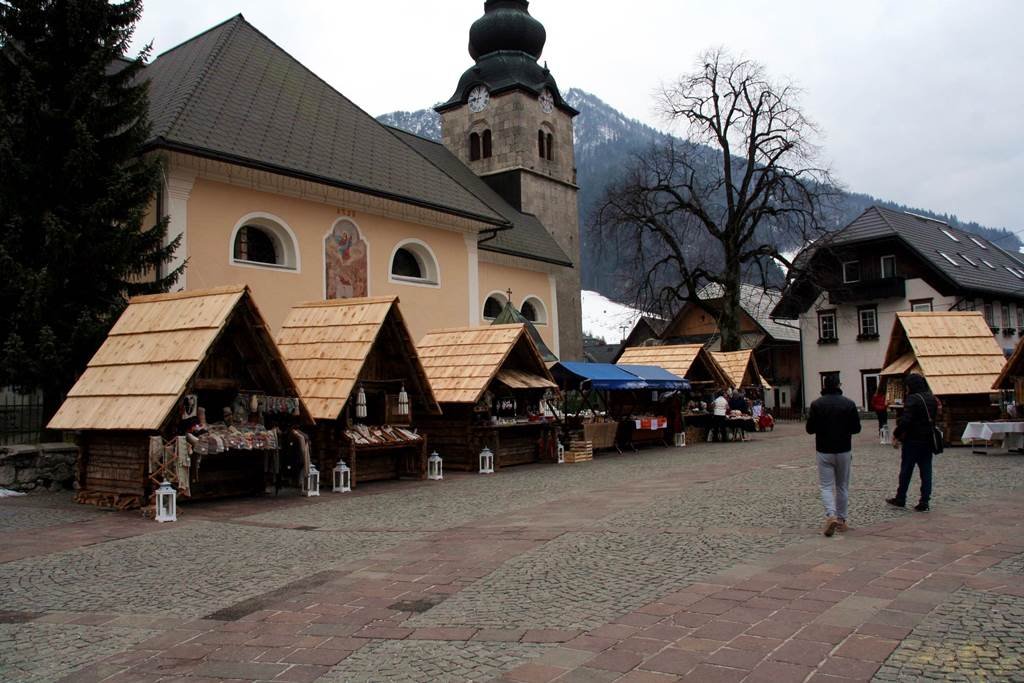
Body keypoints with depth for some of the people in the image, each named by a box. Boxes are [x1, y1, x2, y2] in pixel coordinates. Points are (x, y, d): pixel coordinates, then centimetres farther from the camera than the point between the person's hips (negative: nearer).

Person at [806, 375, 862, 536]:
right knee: (842, 486, 14)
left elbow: (810, 429, -7)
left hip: (824, 451, -1)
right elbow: (856, 428, -2)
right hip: (844, 451, 1)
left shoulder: (816, 404, -9)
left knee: (826, 486, 3)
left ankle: (831, 516, -17)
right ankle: (841, 520, 20)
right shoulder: (849, 404, -6)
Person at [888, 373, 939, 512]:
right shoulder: (932, 398, 8)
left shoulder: (912, 399, -16)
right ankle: (924, 502, 6)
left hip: (913, 440, -6)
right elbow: (935, 417, 17)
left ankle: (900, 499, 16)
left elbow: (905, 420, -22)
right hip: (928, 440, 6)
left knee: (906, 470, 6)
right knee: (926, 471, 7)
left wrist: (896, 435, -13)